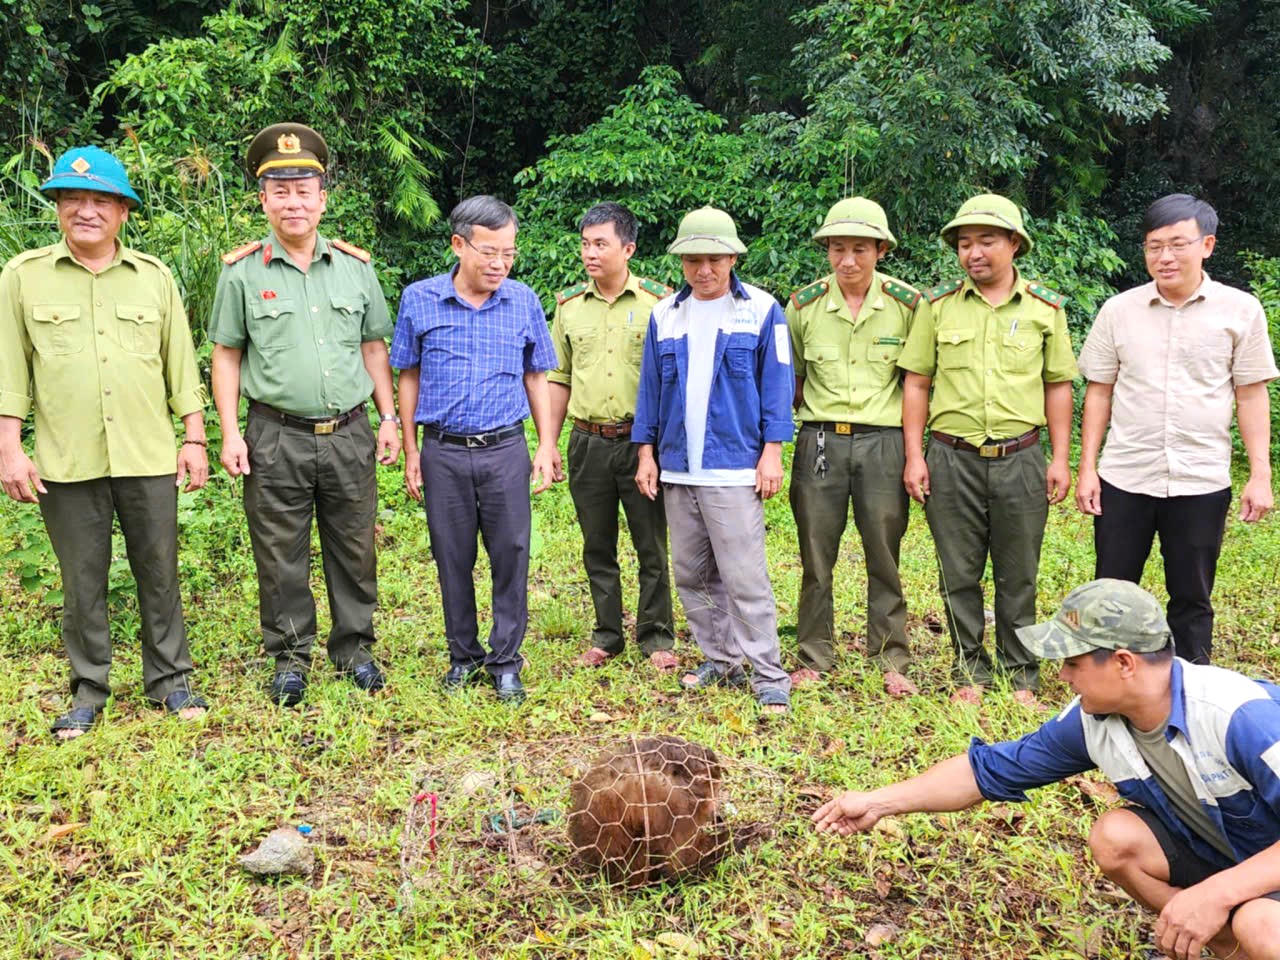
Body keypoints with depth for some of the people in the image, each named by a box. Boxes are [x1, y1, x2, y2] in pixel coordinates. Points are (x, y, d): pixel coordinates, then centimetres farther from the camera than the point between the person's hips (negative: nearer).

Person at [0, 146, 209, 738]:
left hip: (149, 459, 1)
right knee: (82, 583, 9)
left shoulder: (155, 277, 7)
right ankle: (88, 692, 23)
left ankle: (170, 679, 23)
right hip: (67, 464, -1)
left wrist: (195, 439, 5)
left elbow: (181, 365, 9)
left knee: (159, 574, 9)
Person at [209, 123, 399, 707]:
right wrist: (230, 433, -4)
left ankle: (354, 647, 26)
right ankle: (290, 658, 21)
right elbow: (226, 355, 3)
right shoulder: (242, 272, 1)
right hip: (276, 438, -2)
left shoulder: (355, 267, 7)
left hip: (349, 434, 2)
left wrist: (388, 420, 7)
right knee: (281, 556, 6)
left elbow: (373, 348, 12)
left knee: (354, 549, 10)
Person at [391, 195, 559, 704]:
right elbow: (409, 377, 5)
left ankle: (505, 661, 16)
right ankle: (463, 656, 25)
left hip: (506, 451, 0)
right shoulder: (419, 300, -1)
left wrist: (547, 446, 4)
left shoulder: (523, 301, 1)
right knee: (453, 559, 9)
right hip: (443, 453, 0)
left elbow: (536, 377, 9)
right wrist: (411, 453, 4)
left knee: (511, 556, 3)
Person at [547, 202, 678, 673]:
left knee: (652, 547, 4)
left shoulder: (659, 301, -3)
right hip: (587, 443, 3)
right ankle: (607, 636, 24)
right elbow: (559, 379, 13)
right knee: (597, 548, 12)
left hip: (642, 441, -3)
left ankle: (656, 638, 18)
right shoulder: (568, 304, 7)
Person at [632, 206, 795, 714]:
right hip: (677, 468, 5)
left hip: (735, 467, -5)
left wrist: (772, 452, -7)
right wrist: (646, 453, 9)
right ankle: (719, 659, 25)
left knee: (745, 577, -8)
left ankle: (769, 677, 0)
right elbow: (650, 388, 14)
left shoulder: (761, 310, 0)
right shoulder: (665, 315, 10)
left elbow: (776, 385, -1)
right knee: (691, 575, 11)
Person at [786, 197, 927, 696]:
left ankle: (892, 661, 16)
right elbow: (789, 377, 14)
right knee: (816, 556, 7)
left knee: (884, 556, 5)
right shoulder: (803, 304, 1)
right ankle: (814, 658, 18)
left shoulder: (908, 304, -2)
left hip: (882, 441, -1)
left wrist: (913, 450, 5)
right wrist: (814, 411, 7)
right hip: (820, 441, 1)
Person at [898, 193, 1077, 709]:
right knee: (959, 574, 7)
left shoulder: (1045, 306, 5)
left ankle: (1022, 675, 21)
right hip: (952, 458, 0)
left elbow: (1058, 385, 9)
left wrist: (1060, 458, 3)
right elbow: (916, 382, 5)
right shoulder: (939, 304, 4)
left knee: (1018, 576, 8)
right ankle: (970, 672, 21)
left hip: (1020, 459, 0)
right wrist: (914, 455, -1)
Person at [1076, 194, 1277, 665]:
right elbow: (1099, 392, 6)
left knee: (1192, 599, 10)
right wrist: (1087, 467, 2)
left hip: (1202, 483, -1)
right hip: (1123, 480, 1)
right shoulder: (1118, 310, 2)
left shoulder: (1240, 310, -1)